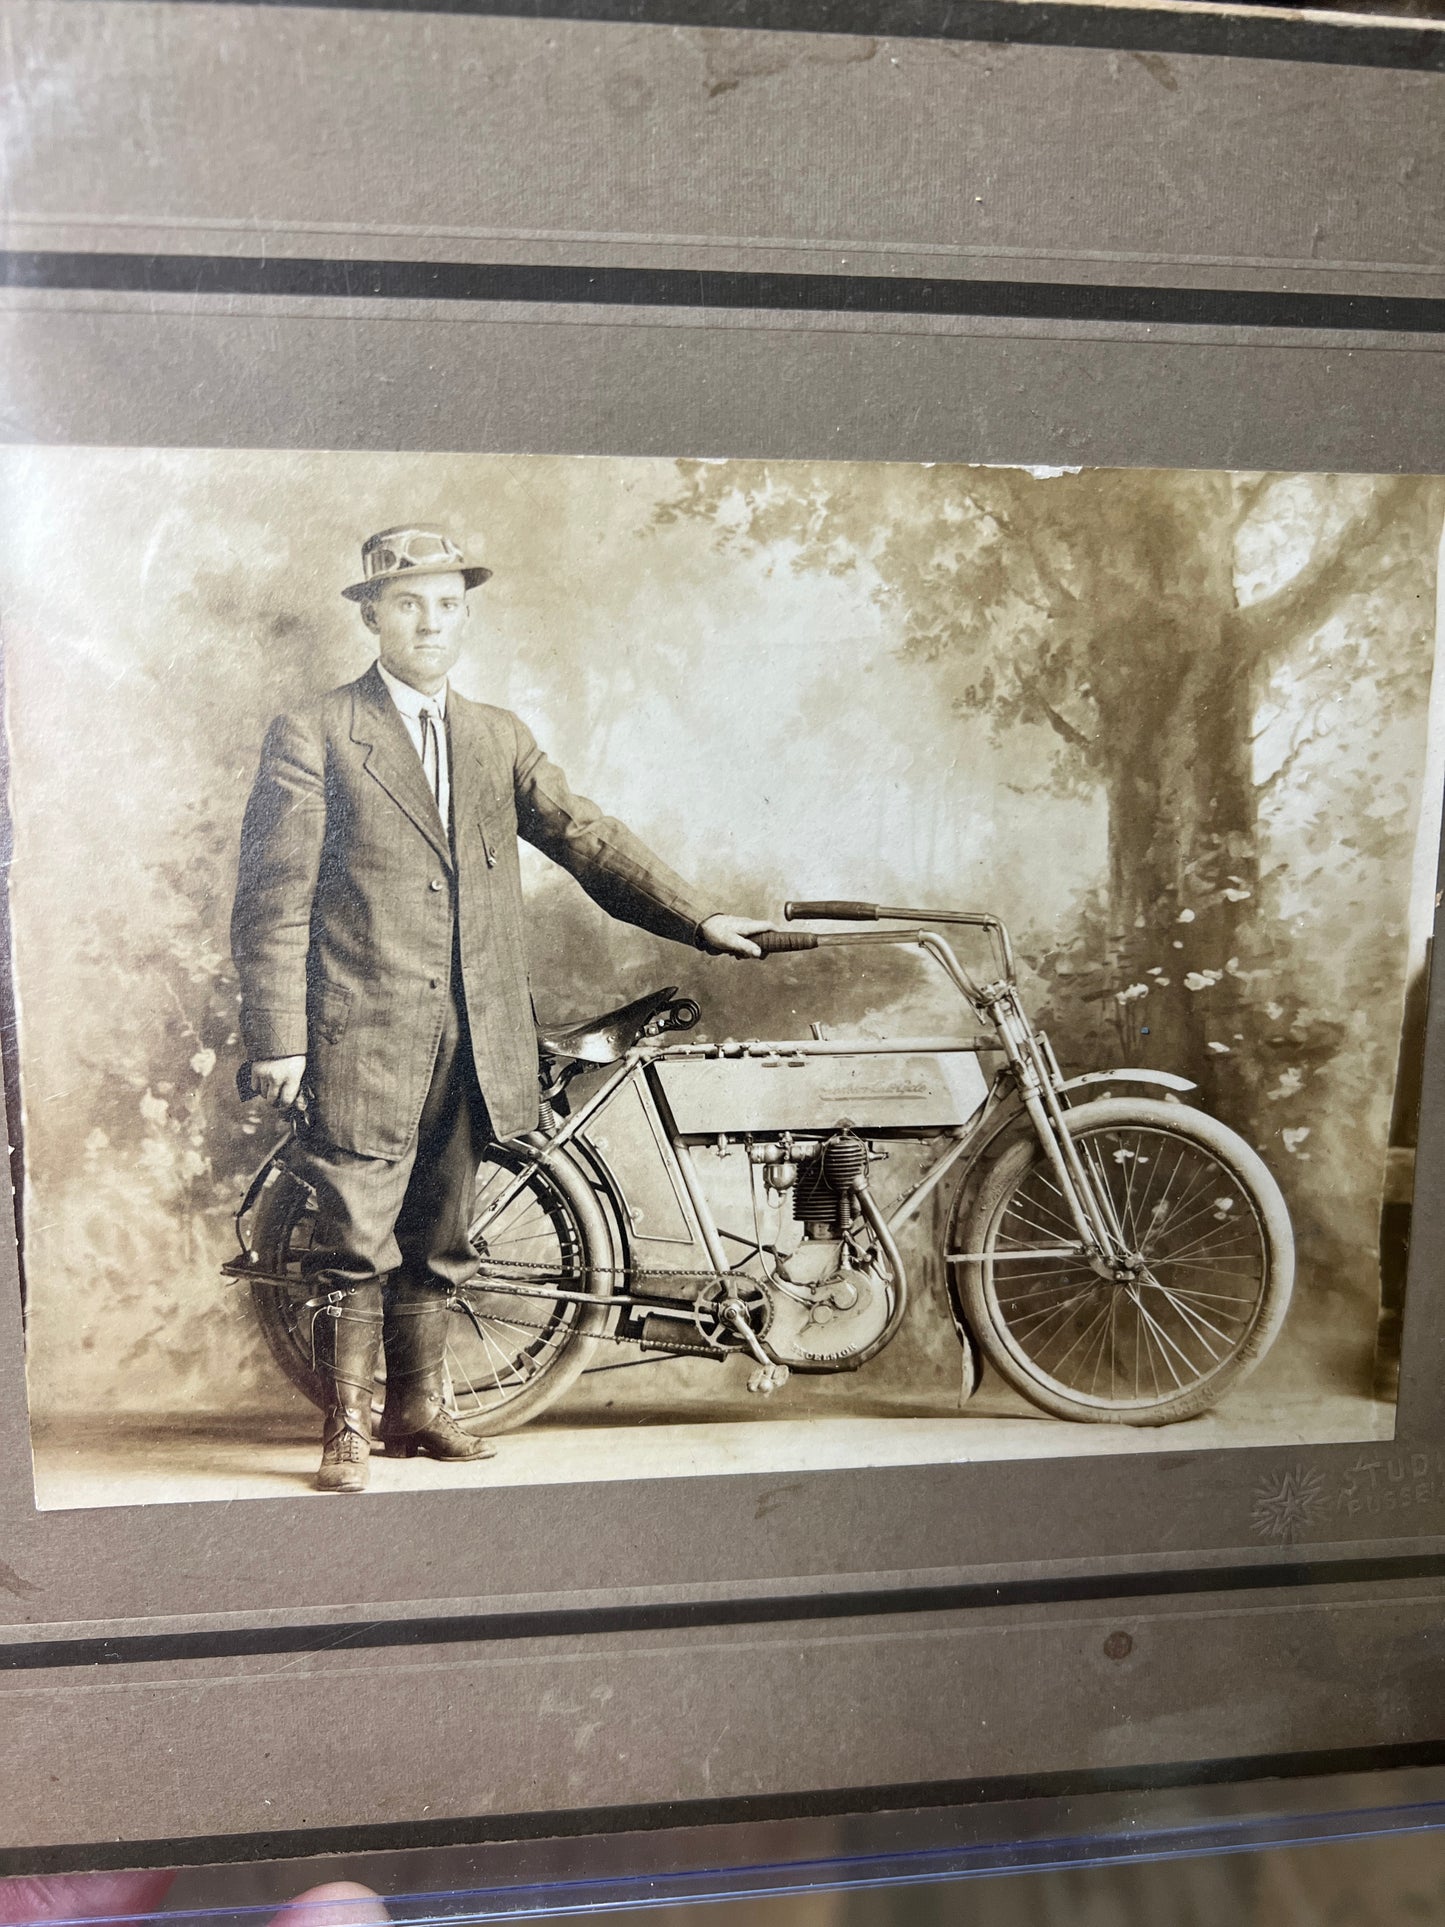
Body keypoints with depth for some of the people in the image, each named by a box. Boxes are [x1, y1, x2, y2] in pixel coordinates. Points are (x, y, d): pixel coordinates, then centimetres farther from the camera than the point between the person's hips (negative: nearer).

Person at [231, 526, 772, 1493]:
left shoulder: (498, 736, 14)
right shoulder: (313, 737, -2)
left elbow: (587, 838, 13)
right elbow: (274, 899, -6)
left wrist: (698, 918, 7)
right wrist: (278, 1040, -11)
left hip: (470, 1038, 5)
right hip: (364, 1036, -5)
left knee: (436, 1239, 14)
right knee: (356, 1241, 0)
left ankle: (419, 1407, 28)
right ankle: (349, 1426, 15)